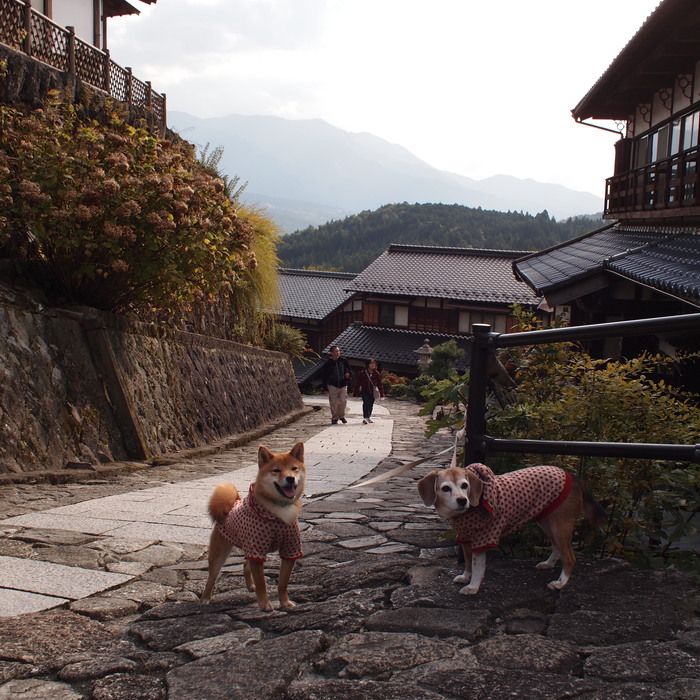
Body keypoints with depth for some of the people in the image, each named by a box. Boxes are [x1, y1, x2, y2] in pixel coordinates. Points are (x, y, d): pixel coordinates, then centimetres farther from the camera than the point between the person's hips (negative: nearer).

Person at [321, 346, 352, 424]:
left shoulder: (343, 361, 6)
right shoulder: (328, 363, 1)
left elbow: (349, 370, 17)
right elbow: (324, 376, 3)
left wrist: (348, 374, -8)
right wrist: (325, 388, 0)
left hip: (343, 385, 1)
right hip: (332, 385, -1)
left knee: (343, 401, -5)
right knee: (333, 403, 0)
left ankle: (341, 416, 16)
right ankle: (334, 418, 13)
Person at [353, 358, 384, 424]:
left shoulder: (377, 374, -2)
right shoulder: (362, 373, -9)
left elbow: (380, 384, 3)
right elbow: (358, 383, -4)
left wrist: (382, 394, 2)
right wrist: (355, 392, -3)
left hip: (373, 392, 3)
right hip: (365, 391, -3)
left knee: (371, 404, 10)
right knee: (366, 403, -18)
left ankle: (368, 417, 27)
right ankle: (365, 418, -21)